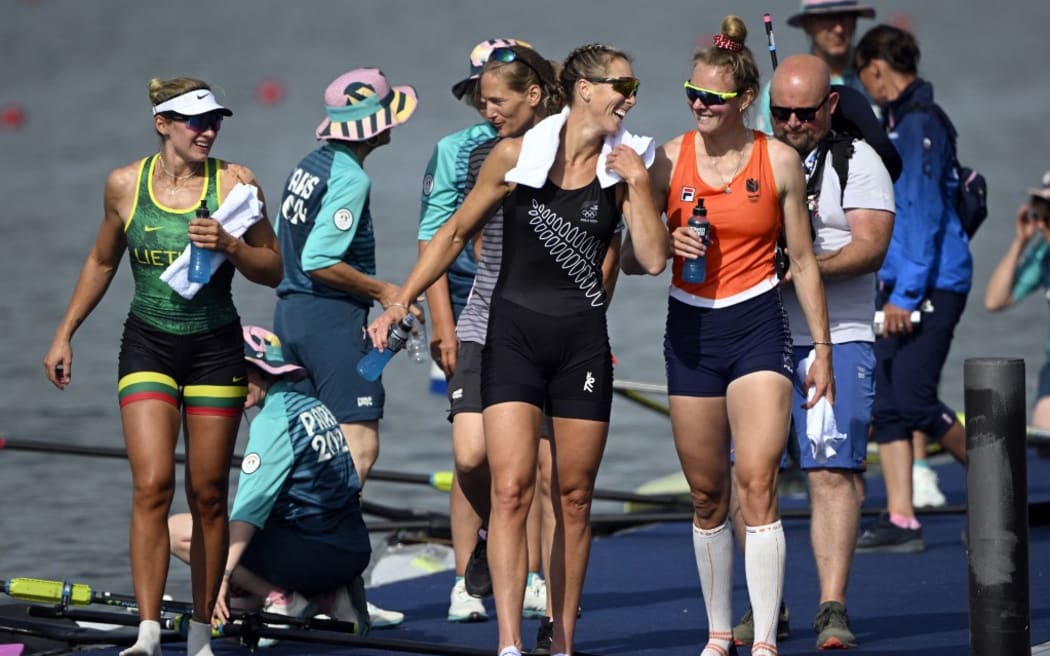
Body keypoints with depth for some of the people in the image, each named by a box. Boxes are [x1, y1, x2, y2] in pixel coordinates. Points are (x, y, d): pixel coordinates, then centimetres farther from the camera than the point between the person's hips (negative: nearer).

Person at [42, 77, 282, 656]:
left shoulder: (233, 182, -4)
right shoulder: (125, 184, -1)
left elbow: (273, 270, -1)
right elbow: (102, 262, 15)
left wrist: (229, 245, -20)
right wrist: (65, 335, 14)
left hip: (215, 348, 0)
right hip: (148, 346, 0)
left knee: (207, 494, 4)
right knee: (152, 485, -14)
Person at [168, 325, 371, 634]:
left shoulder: (273, 420, -12)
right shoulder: (314, 408, 14)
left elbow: (249, 509, -21)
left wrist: (223, 574, -27)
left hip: (316, 555, -9)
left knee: (178, 530, -8)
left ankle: (282, 600, -10)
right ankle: (329, 597, 10)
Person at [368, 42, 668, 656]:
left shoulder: (623, 168, 2)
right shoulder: (516, 156, -3)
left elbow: (654, 258, -5)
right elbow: (458, 232, 6)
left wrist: (638, 184, -13)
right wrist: (402, 301, 1)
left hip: (584, 340, 2)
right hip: (514, 334, -2)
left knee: (574, 496, 7)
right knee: (512, 489, -13)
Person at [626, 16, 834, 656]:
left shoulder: (779, 160, -1)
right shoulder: (670, 158, 3)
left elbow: (803, 261, 6)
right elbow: (632, 258, 7)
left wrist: (823, 348, 6)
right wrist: (668, 247, -15)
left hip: (757, 326, -2)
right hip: (690, 329, 2)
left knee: (757, 484, -15)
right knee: (707, 494, 8)